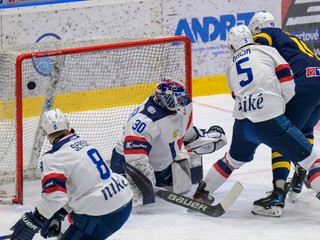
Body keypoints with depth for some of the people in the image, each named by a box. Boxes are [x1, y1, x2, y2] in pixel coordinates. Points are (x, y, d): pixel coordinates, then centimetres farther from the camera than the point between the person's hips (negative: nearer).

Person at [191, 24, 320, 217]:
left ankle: (202, 191, 39)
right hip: (270, 120, -5)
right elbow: (285, 77, 0)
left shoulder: (231, 64, 24)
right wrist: (282, 101, 15)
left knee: (235, 159, 31)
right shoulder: (267, 51, 9)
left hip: (243, 122, 5)